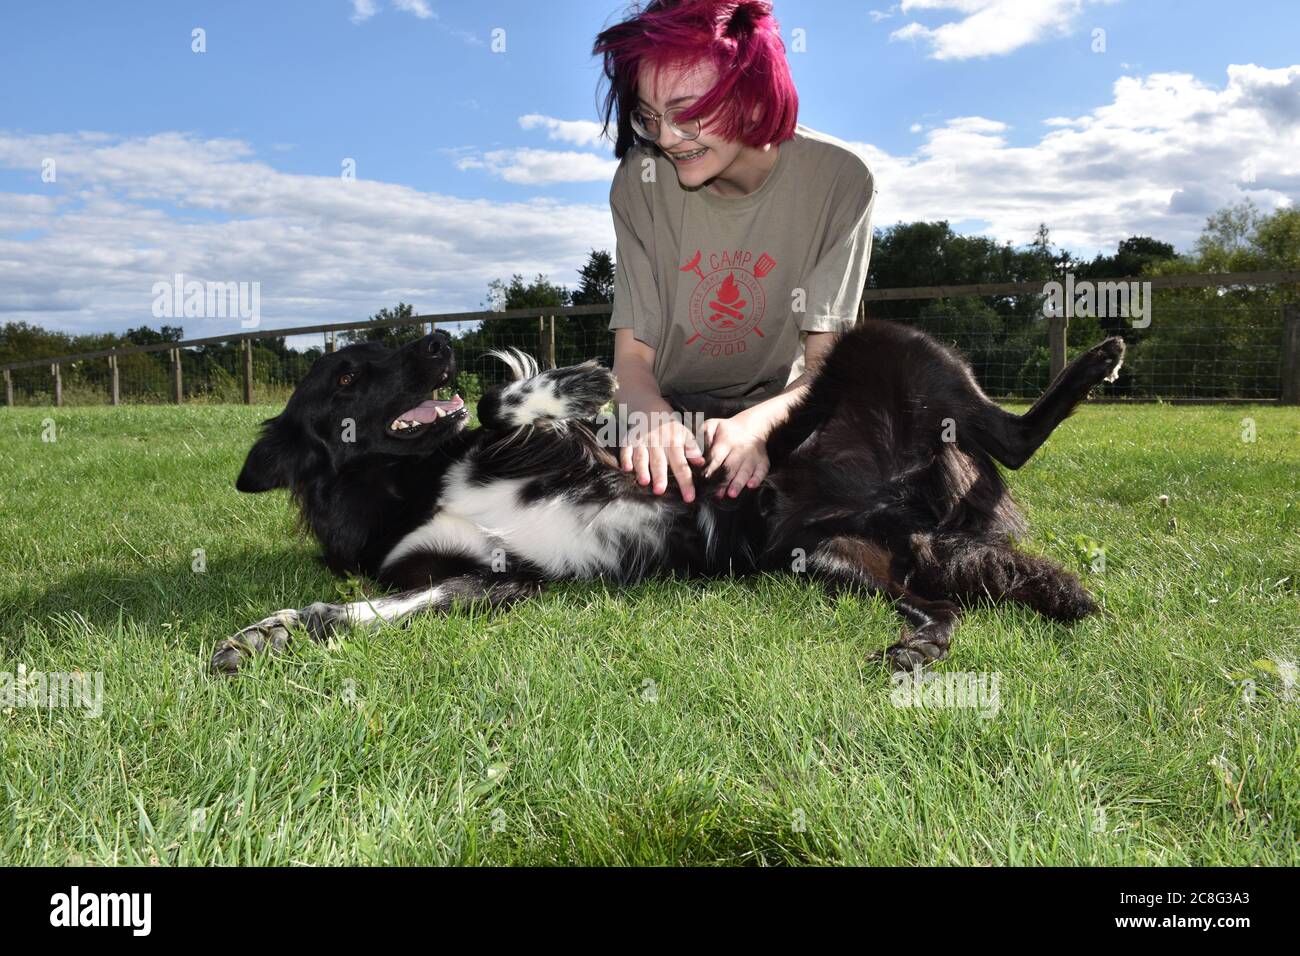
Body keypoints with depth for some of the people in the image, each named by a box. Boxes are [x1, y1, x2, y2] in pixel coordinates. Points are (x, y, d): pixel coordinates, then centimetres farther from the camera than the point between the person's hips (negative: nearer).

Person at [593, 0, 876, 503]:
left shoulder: (838, 179, -15)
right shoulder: (641, 180, -12)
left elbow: (825, 360, -15)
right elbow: (632, 353, -11)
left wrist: (754, 424, -37)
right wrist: (655, 418, -36)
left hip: (780, 408, 0)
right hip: (671, 409, 1)